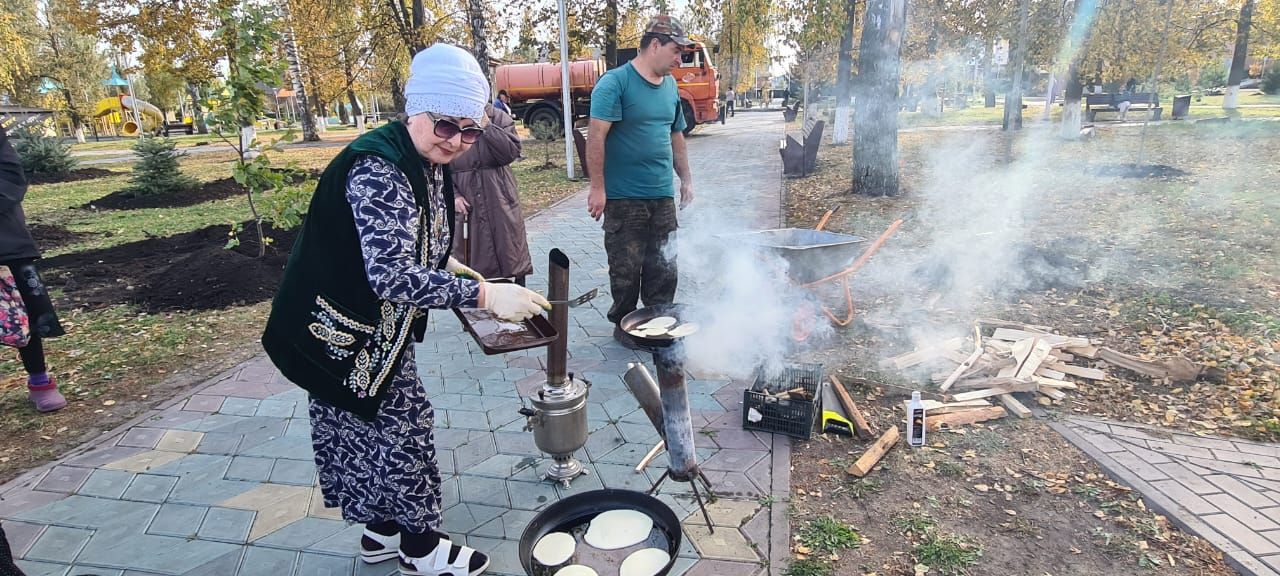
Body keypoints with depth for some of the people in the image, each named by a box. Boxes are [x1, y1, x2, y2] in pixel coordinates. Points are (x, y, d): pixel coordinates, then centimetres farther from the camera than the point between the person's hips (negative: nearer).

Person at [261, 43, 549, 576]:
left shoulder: (429, 165, 2)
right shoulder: (378, 171, -28)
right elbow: (391, 275, -37)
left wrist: (453, 268, 6)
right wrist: (484, 294, -38)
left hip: (382, 329, 9)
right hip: (347, 333, -9)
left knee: (374, 431, 20)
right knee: (402, 429, 3)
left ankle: (383, 531, 39)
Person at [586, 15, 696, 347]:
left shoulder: (670, 85, 13)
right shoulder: (615, 82, -9)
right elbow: (596, 135, -15)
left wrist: (686, 178, 19)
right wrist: (597, 188, -18)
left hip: (663, 196, 6)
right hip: (624, 198, -6)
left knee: (664, 267, 10)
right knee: (626, 269, 3)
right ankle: (624, 325, 20)